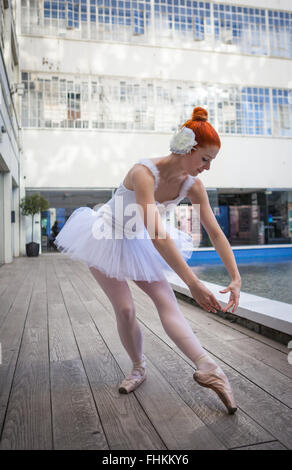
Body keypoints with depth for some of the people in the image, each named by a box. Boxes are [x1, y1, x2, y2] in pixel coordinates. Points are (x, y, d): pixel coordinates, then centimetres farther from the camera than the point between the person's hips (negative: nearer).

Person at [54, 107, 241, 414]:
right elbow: (157, 235, -43)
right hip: (108, 238, -4)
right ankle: (138, 368, 17)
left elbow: (215, 232, -11)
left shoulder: (193, 185, -14)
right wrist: (193, 283, -44)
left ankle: (208, 369, -17)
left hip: (139, 244, 5)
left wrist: (236, 277, -16)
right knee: (125, 309, -6)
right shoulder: (144, 172, -34)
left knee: (166, 300, -11)